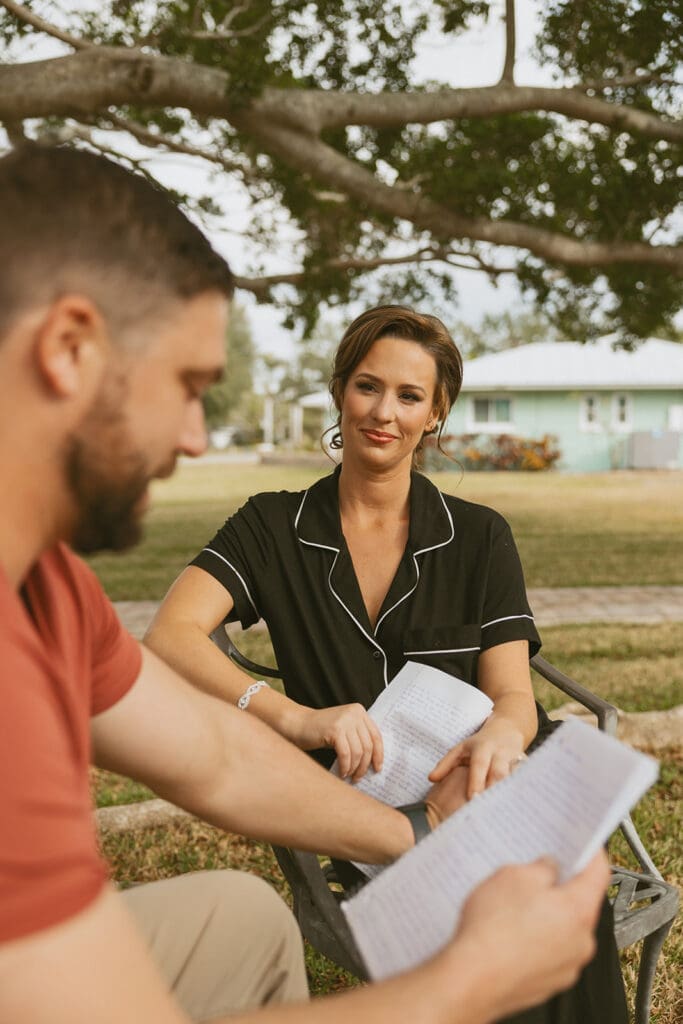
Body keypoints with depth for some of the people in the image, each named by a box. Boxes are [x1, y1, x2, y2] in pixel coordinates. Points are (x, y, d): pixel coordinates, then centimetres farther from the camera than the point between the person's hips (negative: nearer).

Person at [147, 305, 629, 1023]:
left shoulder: (480, 537, 6)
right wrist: (295, 717, -31)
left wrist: (501, 733, -28)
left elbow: (512, 694, -1)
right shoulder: (272, 528, 3)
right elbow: (168, 635, -13)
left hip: (476, 798, 2)